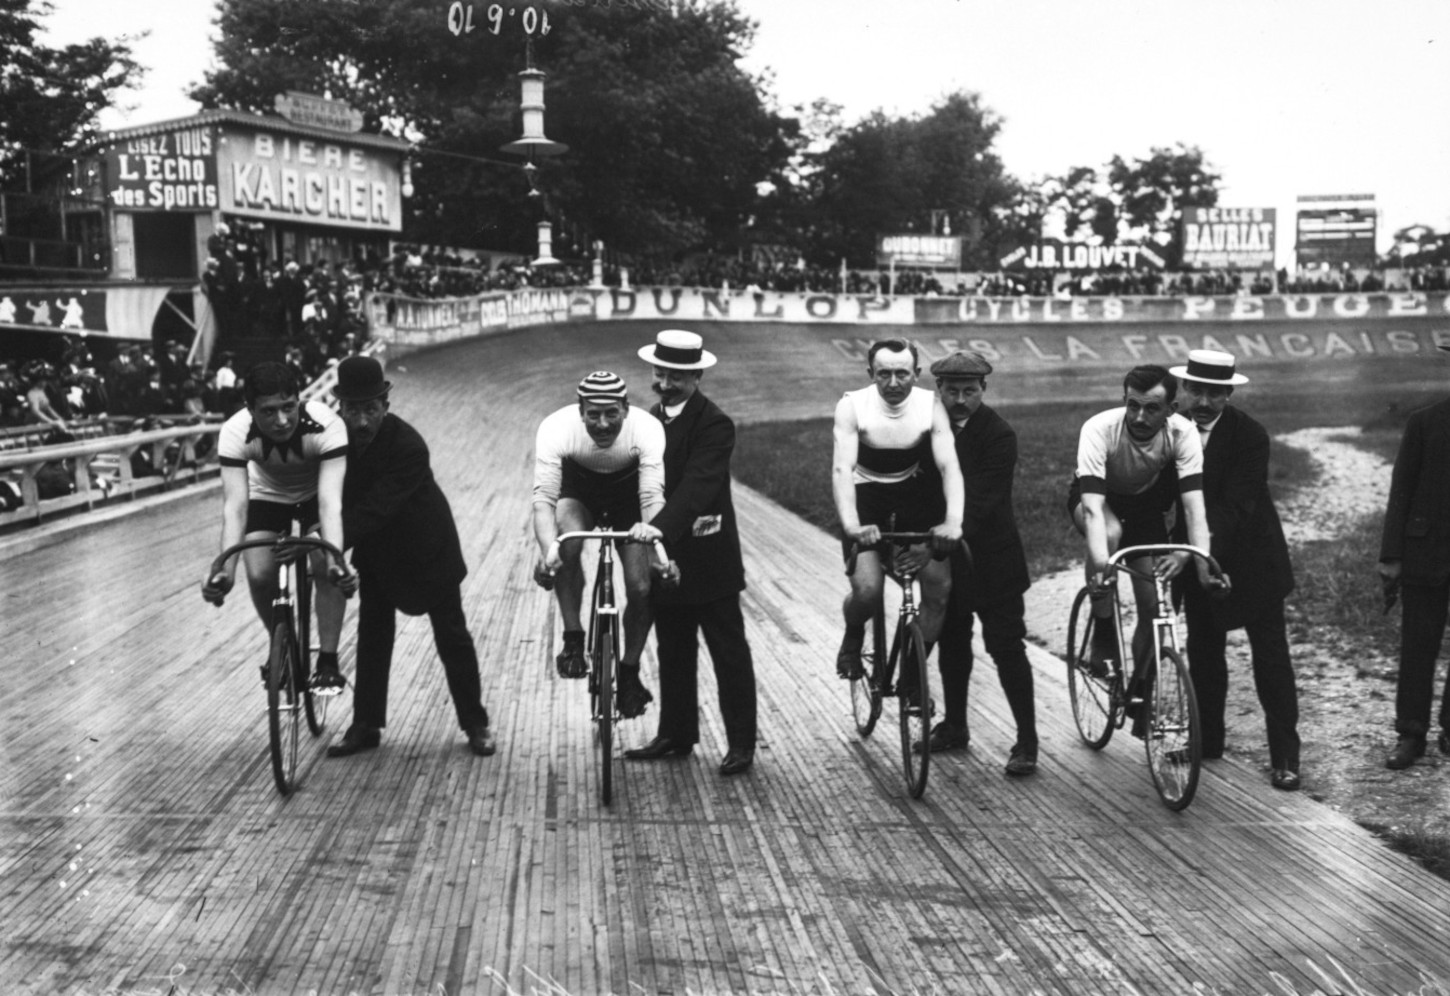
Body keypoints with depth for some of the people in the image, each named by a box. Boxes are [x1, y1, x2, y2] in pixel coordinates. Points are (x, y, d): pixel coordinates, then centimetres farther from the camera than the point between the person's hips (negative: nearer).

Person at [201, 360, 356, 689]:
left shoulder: (326, 426, -39)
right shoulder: (235, 433, -34)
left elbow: (330, 500, -44)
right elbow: (234, 505, -39)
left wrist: (337, 561, -58)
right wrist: (226, 571, -53)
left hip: (316, 494, -1)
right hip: (266, 497, 2)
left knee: (326, 569, -24)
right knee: (259, 576, -16)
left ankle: (328, 660, -7)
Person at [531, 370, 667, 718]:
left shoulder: (647, 429, -34)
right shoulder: (556, 429, -35)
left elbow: (653, 499, -40)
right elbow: (544, 498, -39)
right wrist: (548, 551, -57)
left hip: (628, 491, 1)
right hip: (577, 488, -1)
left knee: (642, 589, -9)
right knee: (567, 539, -34)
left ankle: (629, 672, 16)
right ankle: (573, 638, -17)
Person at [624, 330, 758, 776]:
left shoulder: (714, 425, -15)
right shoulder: (653, 417, 10)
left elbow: (697, 483, -29)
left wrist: (659, 525, -41)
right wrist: (640, 527, -4)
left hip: (708, 559, -7)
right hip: (665, 554, 7)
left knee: (729, 653, 2)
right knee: (673, 652, 15)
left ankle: (742, 743, 9)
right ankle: (676, 735, 25)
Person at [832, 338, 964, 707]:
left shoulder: (931, 406, -16)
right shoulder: (852, 406, -20)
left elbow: (949, 466, -24)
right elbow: (842, 469, -29)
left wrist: (953, 521, -42)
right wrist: (851, 525, -45)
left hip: (915, 493, 2)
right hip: (867, 496, -2)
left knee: (940, 588, -11)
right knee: (866, 591, -22)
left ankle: (912, 677, 9)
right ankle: (853, 634, 15)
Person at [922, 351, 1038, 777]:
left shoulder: (998, 435, -16)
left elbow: (982, 501, -23)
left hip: (991, 554, -5)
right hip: (945, 552, 6)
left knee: (1006, 646, -5)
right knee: (952, 641, 15)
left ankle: (1027, 742, 2)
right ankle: (954, 726, 30)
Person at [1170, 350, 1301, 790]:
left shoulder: (1249, 436, -20)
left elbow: (1236, 507, -26)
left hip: (1250, 557, -4)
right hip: (1196, 555, 5)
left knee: (1271, 655, 0)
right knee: (1203, 650, 12)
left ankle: (1285, 755, 7)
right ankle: (1207, 741, 26)